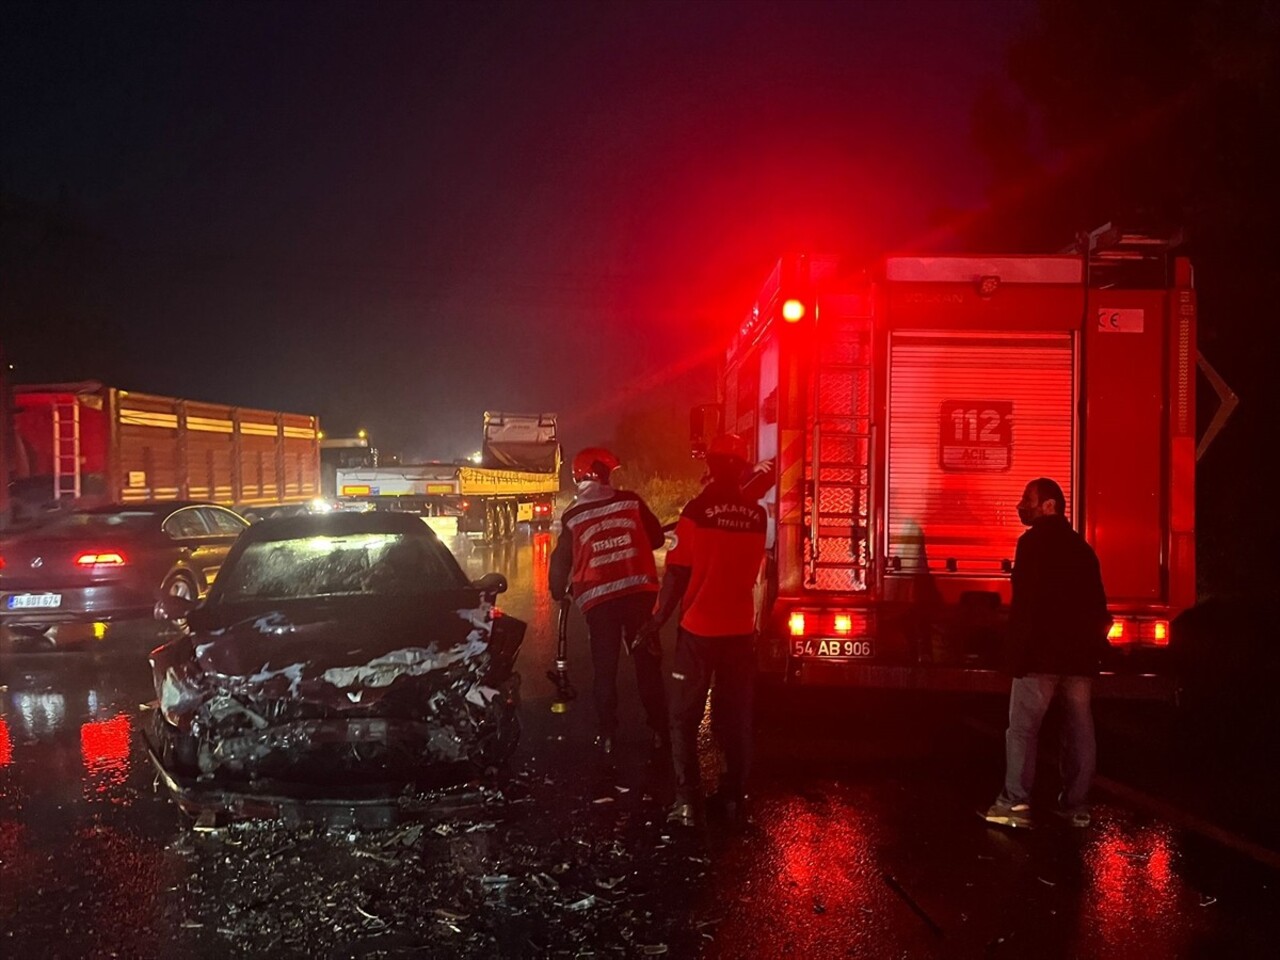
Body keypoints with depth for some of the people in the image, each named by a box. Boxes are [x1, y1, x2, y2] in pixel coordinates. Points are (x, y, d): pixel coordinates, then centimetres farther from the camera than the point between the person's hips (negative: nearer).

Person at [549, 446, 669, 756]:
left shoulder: (572, 517, 0)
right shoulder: (630, 501, 0)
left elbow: (561, 562, 5)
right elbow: (656, 538, 9)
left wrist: (558, 593, 24)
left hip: (598, 598, 0)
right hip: (639, 590, 0)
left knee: (605, 669, 10)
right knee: (648, 664, 9)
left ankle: (606, 735, 10)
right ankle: (660, 731, 13)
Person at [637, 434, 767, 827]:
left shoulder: (697, 509, -13)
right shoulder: (756, 514, 0)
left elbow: (678, 573, -12)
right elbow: (751, 569, 8)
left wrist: (658, 620, -4)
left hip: (699, 627, -4)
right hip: (740, 628, 4)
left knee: (685, 716, 5)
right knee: (735, 715, 14)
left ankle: (687, 799, 0)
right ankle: (733, 794, 19)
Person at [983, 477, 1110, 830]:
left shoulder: (1034, 541, -7)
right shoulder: (1082, 547, 17)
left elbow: (1026, 602, -15)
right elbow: (1098, 606, 19)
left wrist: (1017, 651, -13)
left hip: (1042, 653, -7)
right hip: (1080, 655, 7)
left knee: (1023, 727, -6)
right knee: (1079, 729, 9)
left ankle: (1015, 802, -12)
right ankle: (1075, 804, 12)